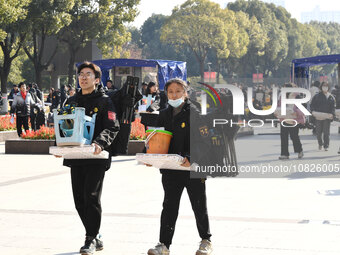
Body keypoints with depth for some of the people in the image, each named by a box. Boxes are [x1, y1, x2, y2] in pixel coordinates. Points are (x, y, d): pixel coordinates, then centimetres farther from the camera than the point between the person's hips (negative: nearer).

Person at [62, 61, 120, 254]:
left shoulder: (105, 101, 0)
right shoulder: (71, 102, 17)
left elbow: (112, 128, -10)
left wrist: (100, 143, -28)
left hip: (96, 159, -6)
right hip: (75, 158, 6)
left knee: (92, 197, -10)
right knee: (80, 200, 6)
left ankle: (91, 239, -2)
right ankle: (95, 237, 19)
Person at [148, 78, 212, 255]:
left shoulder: (194, 114, -6)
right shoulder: (164, 115, 11)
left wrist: (191, 158, -27)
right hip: (170, 169, 4)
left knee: (199, 206, 7)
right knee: (169, 206, 4)